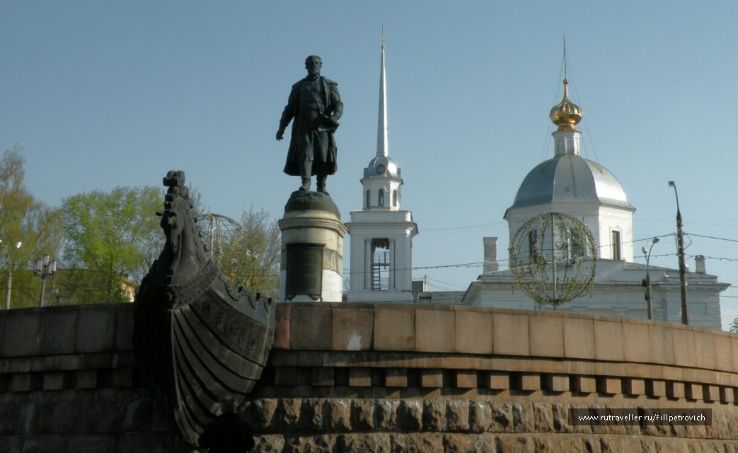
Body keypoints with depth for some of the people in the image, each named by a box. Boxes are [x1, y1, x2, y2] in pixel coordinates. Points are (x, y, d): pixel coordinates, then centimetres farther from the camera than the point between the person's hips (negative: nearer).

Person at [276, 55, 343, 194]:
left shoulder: (329, 85, 15)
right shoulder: (299, 86, 19)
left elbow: (338, 104, 3)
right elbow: (290, 109, 18)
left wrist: (335, 116, -19)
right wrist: (281, 127, 8)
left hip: (322, 127, -1)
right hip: (304, 127, 1)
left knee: (323, 157, -4)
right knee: (305, 154, -14)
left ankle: (321, 187, 0)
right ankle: (305, 183, -20)